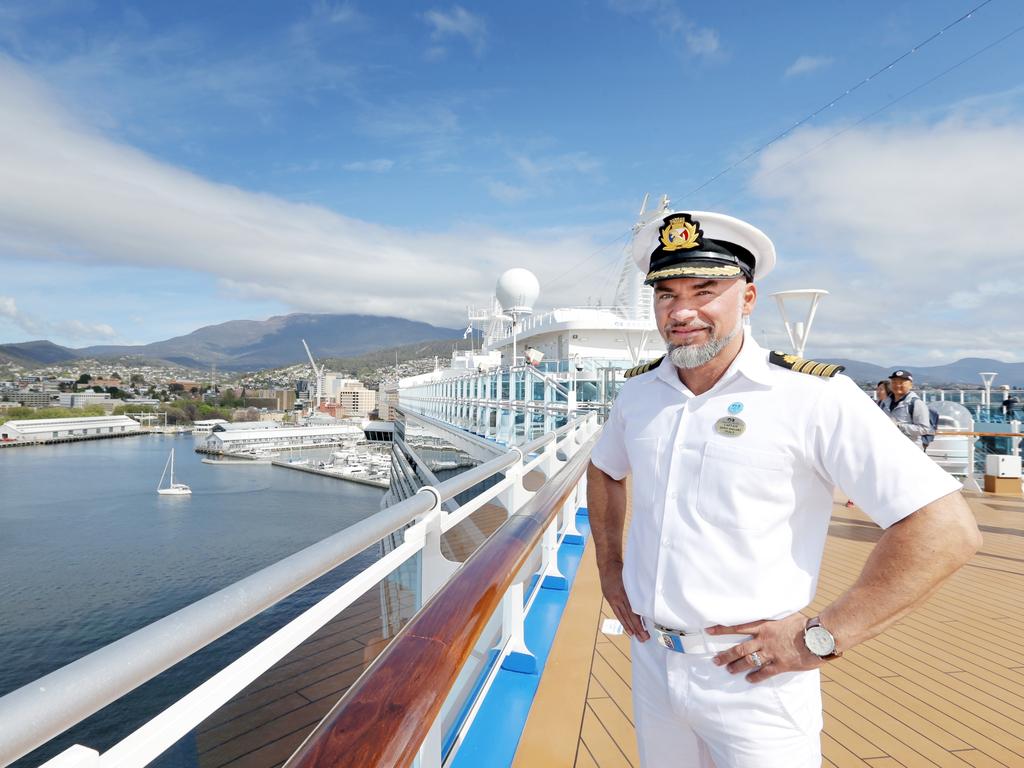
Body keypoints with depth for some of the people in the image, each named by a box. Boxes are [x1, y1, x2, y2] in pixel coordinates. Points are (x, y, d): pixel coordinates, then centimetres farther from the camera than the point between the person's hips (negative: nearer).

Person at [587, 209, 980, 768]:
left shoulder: (814, 396, -17)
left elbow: (946, 529, -19)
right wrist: (609, 568, 11)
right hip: (650, 663, 6)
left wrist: (820, 636, -17)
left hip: (754, 681, -5)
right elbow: (605, 471, 19)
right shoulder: (639, 390, 1)